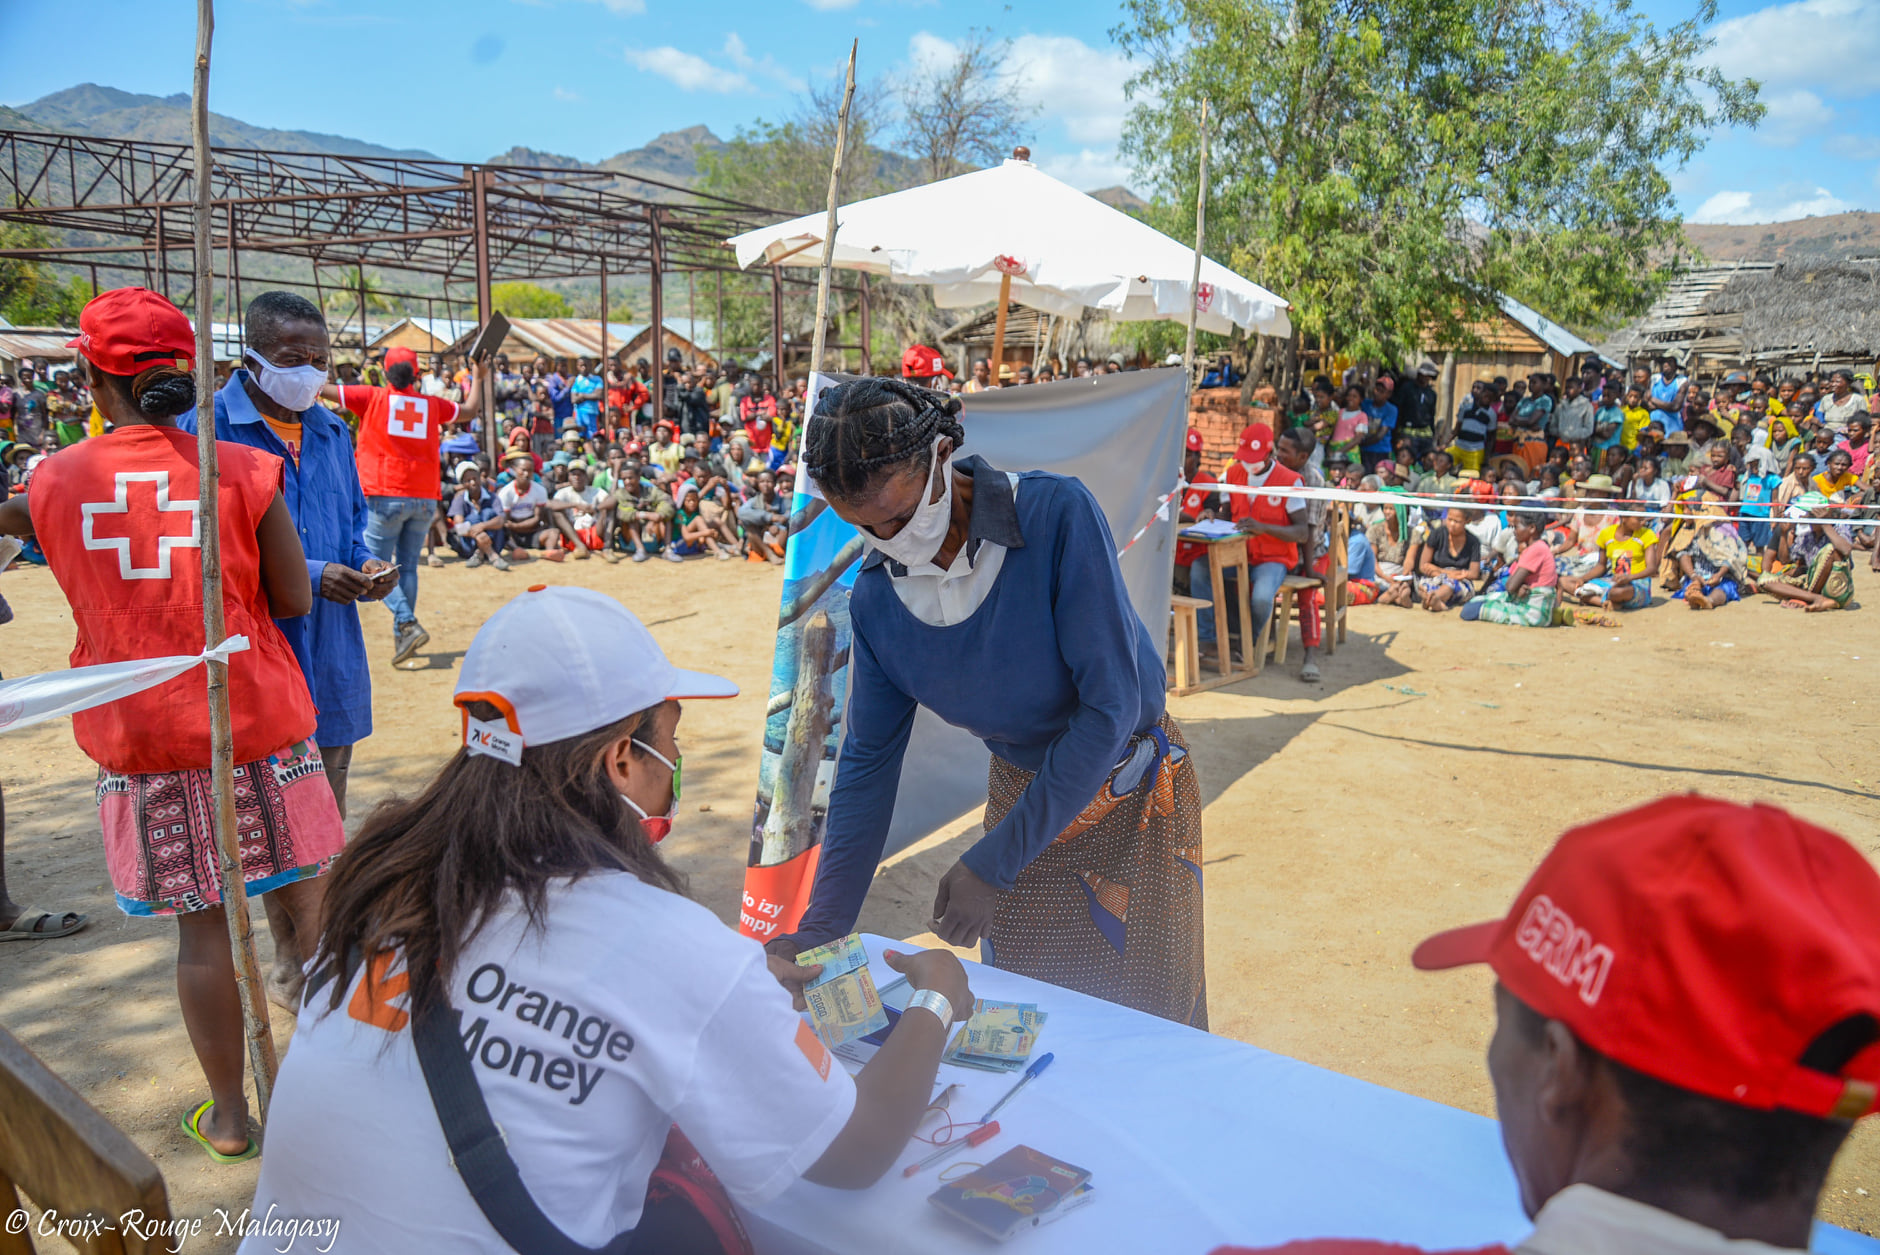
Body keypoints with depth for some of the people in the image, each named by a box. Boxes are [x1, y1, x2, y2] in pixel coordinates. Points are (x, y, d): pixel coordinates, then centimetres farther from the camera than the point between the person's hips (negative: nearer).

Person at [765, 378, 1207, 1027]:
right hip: (1020, 790, 4)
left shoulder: (1057, 512, -27)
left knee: (1146, 1020, 7)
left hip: (1131, 798, -3)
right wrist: (820, 927, -8)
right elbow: (868, 761, -4)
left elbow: (1111, 703, -27)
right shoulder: (876, 597, -12)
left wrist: (994, 862, -27)